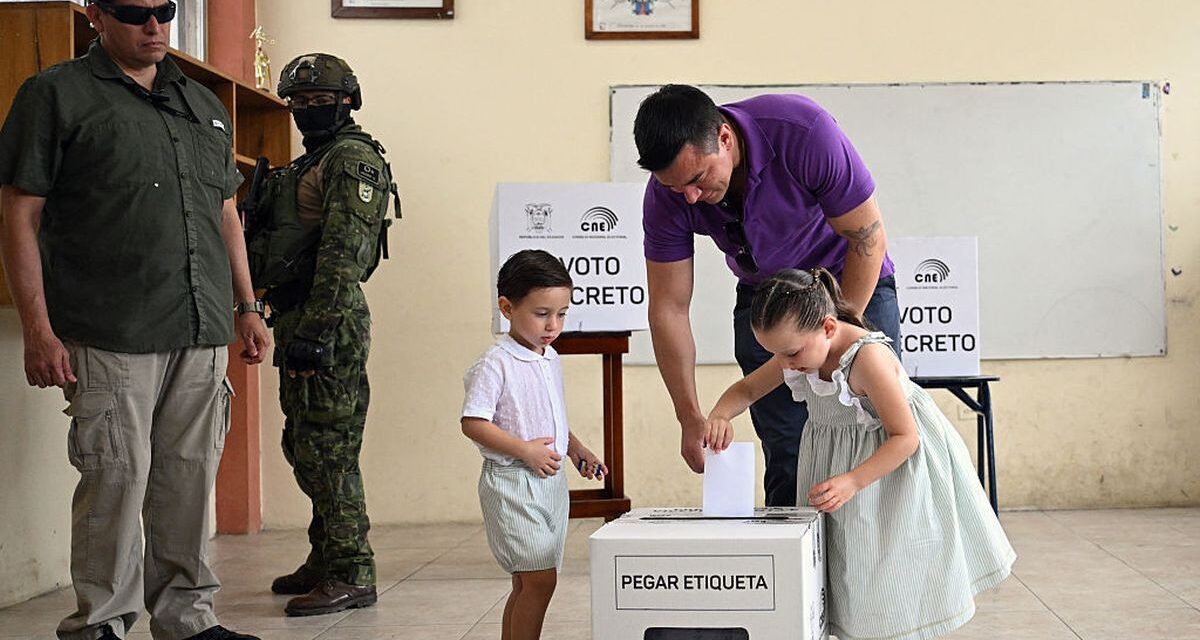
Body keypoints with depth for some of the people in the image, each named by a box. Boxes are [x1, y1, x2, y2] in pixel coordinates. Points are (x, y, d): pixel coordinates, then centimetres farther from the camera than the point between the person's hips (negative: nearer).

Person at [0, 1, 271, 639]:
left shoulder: (203, 104, 19)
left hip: (203, 333, 5)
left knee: (190, 476, 8)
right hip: (111, 337, -5)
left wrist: (247, 309, 19)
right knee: (118, 476, -5)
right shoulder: (56, 96, 1)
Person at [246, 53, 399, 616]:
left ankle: (351, 575, -6)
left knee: (326, 447, -10)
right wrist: (288, 328, 21)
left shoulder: (354, 159, -10)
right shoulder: (309, 164, 22)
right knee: (303, 444, 15)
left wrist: (315, 331, -25)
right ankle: (325, 560, 25)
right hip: (296, 320, 10)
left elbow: (342, 255, -20)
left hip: (328, 321, -10)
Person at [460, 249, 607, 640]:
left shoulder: (551, 360, 12)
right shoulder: (496, 364, -14)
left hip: (551, 484, 8)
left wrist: (575, 450, 11)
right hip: (513, 484, -8)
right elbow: (473, 423, -18)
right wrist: (524, 451, -21)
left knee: (528, 584, 12)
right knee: (539, 580, -13)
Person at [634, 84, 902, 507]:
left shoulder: (804, 132, -33)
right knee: (787, 460, -7)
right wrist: (691, 419, -17)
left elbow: (869, 238, -22)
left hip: (854, 284, -2)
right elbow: (668, 308, -15)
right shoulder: (667, 193, -22)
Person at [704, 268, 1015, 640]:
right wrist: (720, 416, -21)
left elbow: (905, 436, -28)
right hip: (835, 459, 7)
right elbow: (746, 389, 3)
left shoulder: (868, 357, -33)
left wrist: (852, 482, -37)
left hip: (892, 458, -7)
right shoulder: (800, 349, -10)